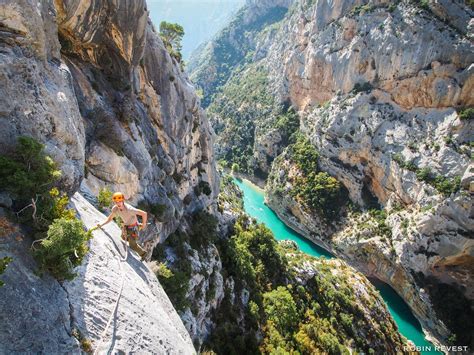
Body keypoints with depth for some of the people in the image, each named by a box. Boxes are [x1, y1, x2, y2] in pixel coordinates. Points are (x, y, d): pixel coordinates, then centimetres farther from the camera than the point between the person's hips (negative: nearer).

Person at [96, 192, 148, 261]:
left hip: (133, 227, -7)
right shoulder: (115, 209, -20)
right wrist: (101, 224, -16)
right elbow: (110, 218, -2)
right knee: (124, 238, 30)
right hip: (125, 226, 7)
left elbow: (144, 213, -36)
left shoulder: (129, 209, -40)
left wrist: (144, 224, -22)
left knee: (132, 245, 2)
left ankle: (143, 253, 27)